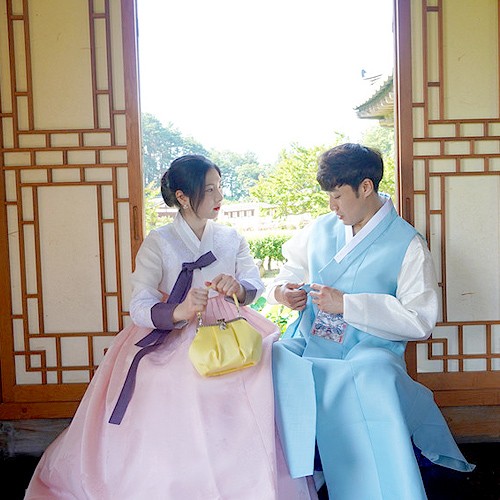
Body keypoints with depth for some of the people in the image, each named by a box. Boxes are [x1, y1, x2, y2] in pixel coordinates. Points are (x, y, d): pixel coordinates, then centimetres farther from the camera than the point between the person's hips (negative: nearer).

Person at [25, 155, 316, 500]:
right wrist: (178, 312, -31)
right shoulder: (158, 243, -2)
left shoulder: (231, 239, 10)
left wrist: (238, 287, -21)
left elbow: (255, 286, 3)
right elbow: (139, 308, -11)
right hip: (170, 337, -3)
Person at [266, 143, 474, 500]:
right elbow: (293, 267, 31)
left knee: (374, 375, -39)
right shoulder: (321, 229, 15)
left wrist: (346, 304, -14)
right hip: (308, 345, 5)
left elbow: (420, 320, -9)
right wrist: (282, 290, 5)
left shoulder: (408, 245, -2)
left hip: (366, 353, -4)